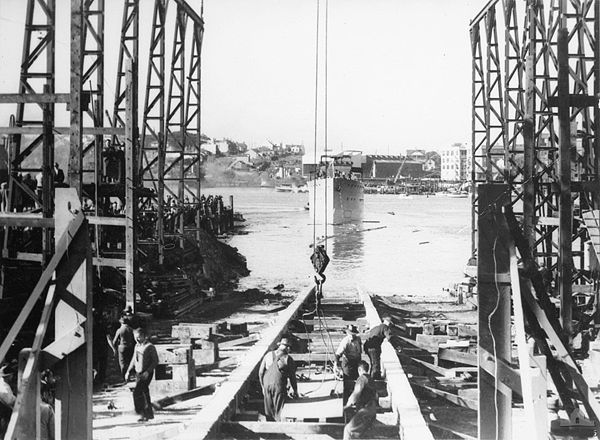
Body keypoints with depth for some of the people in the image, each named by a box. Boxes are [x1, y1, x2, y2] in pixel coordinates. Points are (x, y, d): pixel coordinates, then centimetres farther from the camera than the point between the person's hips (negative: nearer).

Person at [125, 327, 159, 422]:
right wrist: (128, 371, 15)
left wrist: (148, 372, -20)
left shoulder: (150, 347, -12)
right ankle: (150, 414, 23)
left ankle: (143, 413, -10)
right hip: (138, 373, 8)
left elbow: (155, 361, -12)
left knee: (137, 392, -17)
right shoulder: (137, 346, 12)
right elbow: (134, 360, 22)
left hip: (146, 374, -8)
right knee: (144, 394, 13)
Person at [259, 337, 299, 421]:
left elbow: (260, 372, 8)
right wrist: (295, 391, 10)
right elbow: (292, 377, -2)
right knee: (278, 412, 4)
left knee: (269, 411, 13)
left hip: (267, 385, 4)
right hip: (279, 386, -4)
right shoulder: (288, 359, -7)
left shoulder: (268, 355, 4)